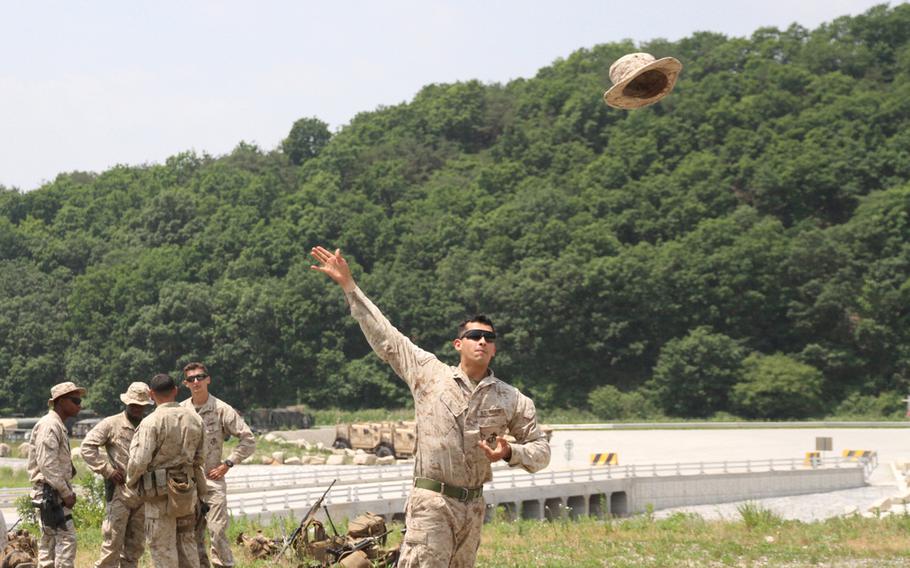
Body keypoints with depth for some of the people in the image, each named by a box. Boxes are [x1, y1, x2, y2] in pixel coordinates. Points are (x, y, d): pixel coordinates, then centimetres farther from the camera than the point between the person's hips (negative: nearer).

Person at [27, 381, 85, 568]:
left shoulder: (58, 426, 17)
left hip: (53, 494, 10)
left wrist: (68, 491, 14)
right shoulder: (49, 425, -14)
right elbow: (47, 464, -21)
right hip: (50, 492, -10)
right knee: (66, 538, -13)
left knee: (49, 539, 11)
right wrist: (66, 493, -19)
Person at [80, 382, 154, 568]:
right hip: (120, 491, -5)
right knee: (113, 542, -6)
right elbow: (87, 446, -7)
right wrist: (107, 470, -11)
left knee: (136, 545, 10)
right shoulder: (111, 424, -2)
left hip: (144, 494, 5)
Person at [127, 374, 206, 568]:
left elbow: (139, 461, -18)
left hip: (160, 494, -5)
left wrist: (131, 482, 1)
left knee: (163, 548, 2)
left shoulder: (151, 422, -16)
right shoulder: (194, 419, 2)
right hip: (188, 492, 5)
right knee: (187, 542, 16)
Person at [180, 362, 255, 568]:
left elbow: (248, 440, -3)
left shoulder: (222, 409, -4)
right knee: (193, 535, 7)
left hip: (213, 480, -4)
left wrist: (227, 464, -6)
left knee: (217, 531, -10)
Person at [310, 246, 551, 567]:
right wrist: (348, 286, 3)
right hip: (432, 503, -4)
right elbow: (384, 336, 4)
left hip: (474, 506, 4)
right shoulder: (430, 373, 1)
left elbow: (541, 450, 11)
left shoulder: (513, 400, 6)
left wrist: (510, 453, -10)